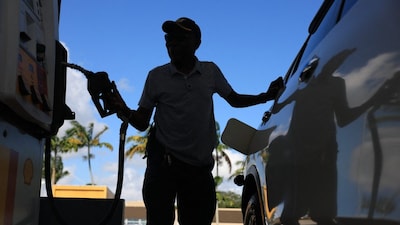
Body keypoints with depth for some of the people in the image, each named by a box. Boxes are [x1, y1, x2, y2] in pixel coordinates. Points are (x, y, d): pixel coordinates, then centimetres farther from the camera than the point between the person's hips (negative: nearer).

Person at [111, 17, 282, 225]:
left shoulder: (211, 71, 6)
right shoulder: (157, 76, 0)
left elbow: (234, 99, 18)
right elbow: (142, 122, 1)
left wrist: (266, 97, 4)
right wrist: (125, 112, -20)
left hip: (200, 165, 2)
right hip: (164, 161, -2)